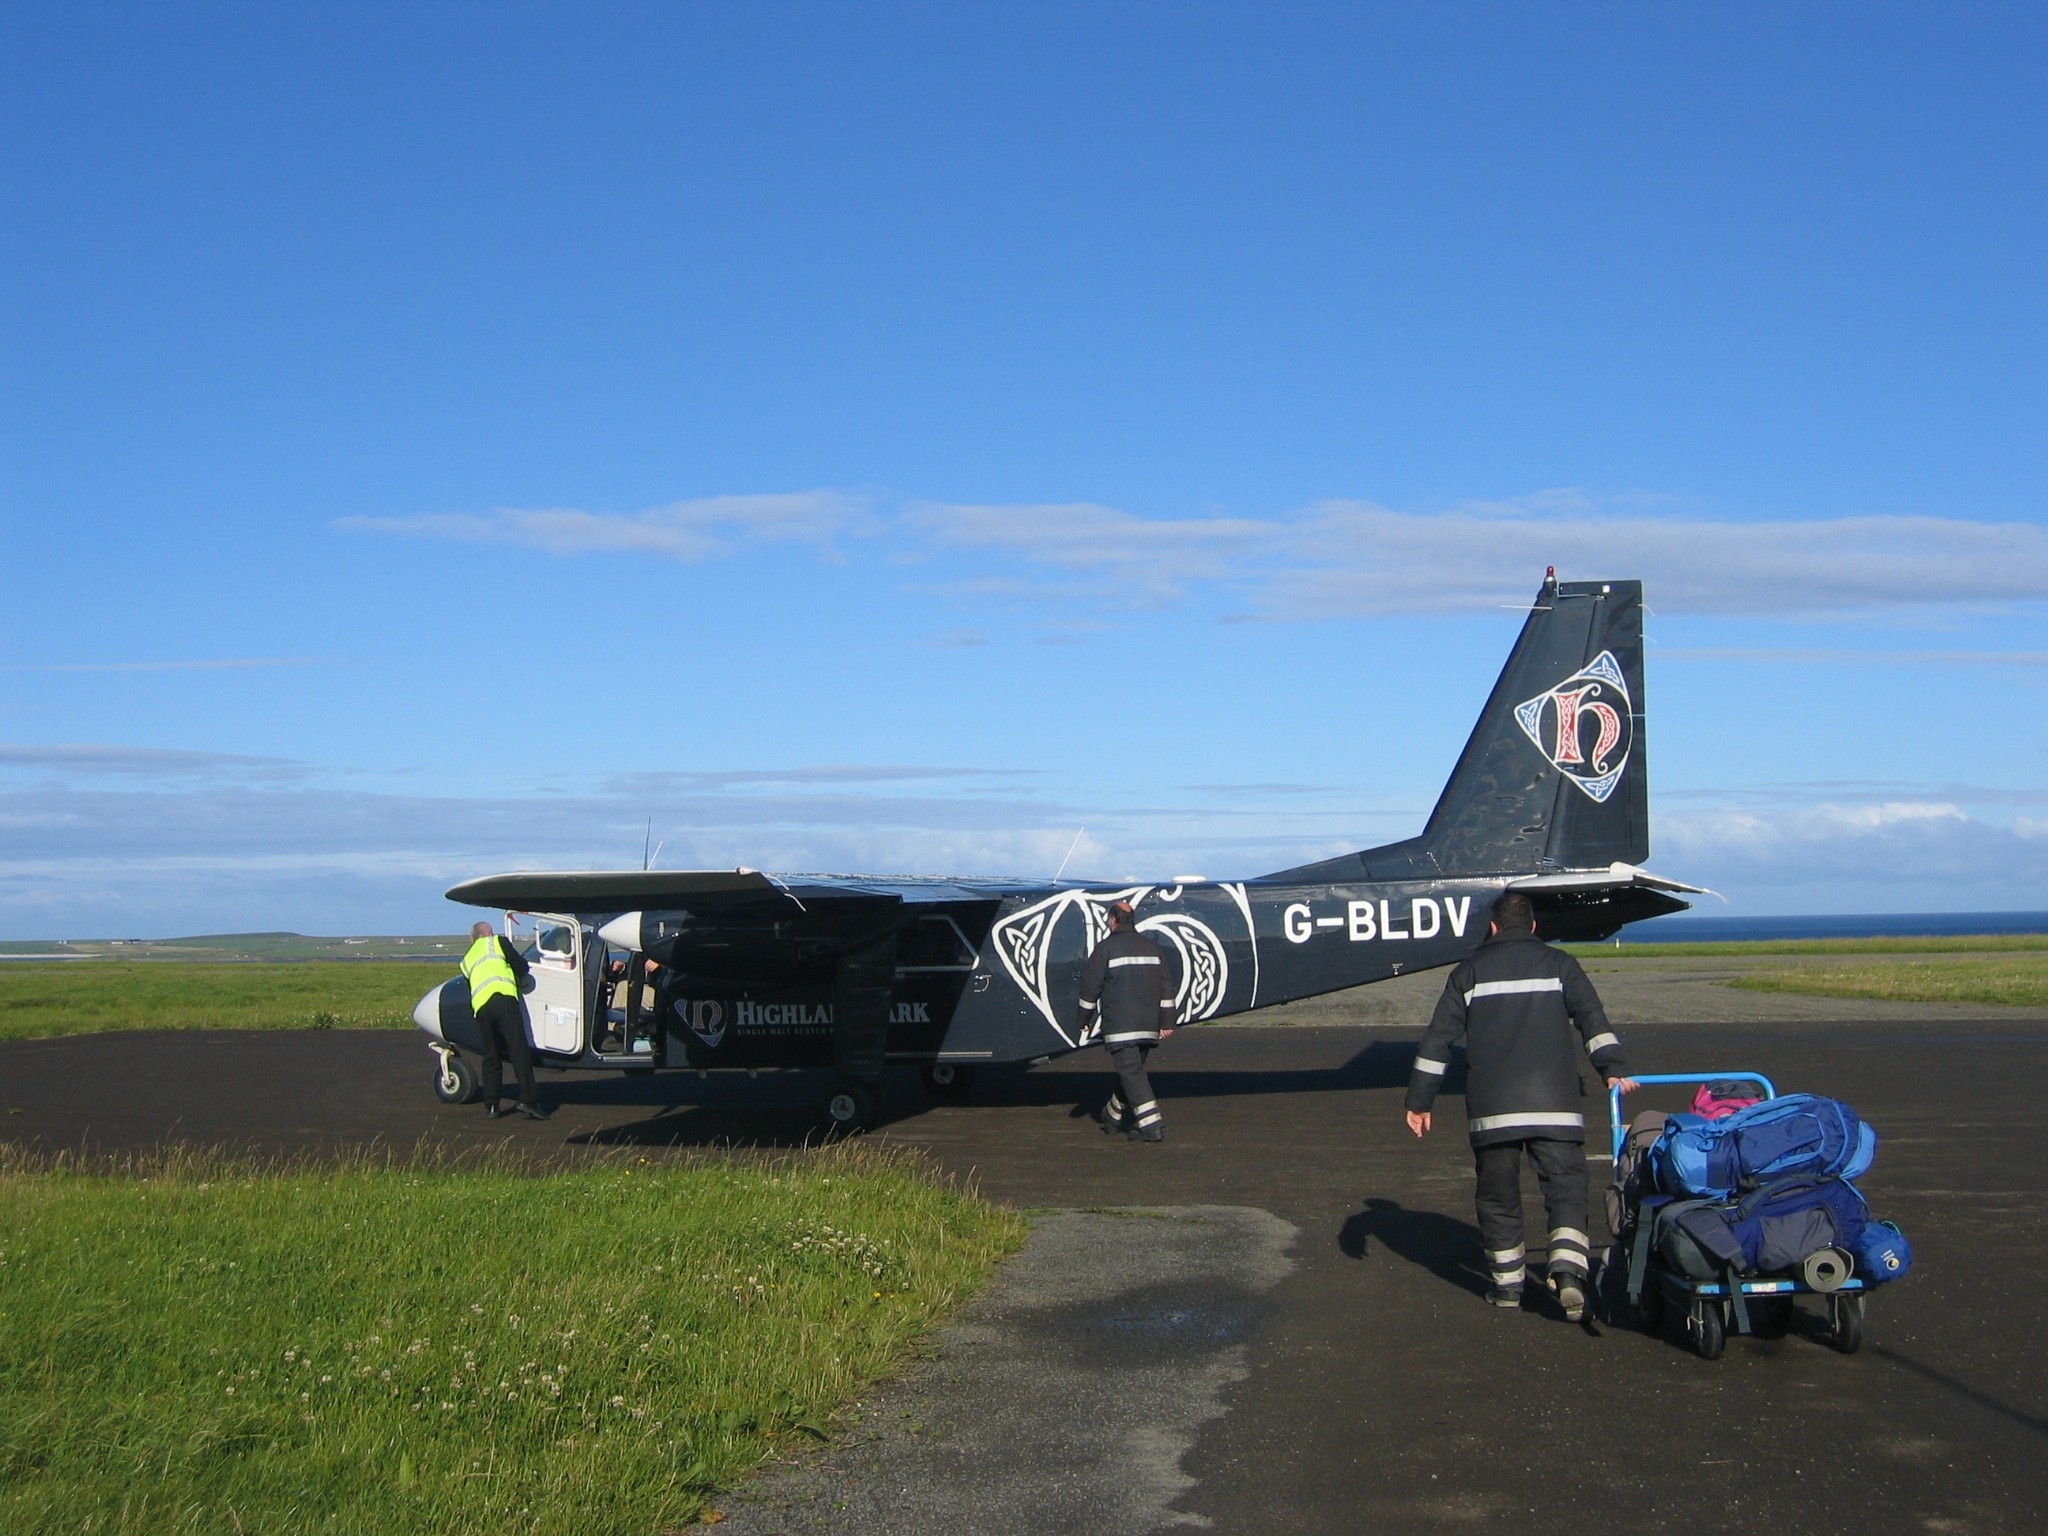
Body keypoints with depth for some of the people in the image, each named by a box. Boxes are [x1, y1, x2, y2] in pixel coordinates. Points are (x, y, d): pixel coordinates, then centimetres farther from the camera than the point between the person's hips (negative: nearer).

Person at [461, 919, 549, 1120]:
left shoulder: (466, 961, 33)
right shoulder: (497, 942, 19)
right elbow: (521, 966, 14)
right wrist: (515, 979, 34)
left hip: (480, 1007, 5)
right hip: (503, 998, -5)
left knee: (491, 1056, 13)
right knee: (519, 1051, -8)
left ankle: (490, 1104, 8)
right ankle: (528, 1100, -17)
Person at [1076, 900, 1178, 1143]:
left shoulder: (1106, 948, -4)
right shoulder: (1152, 948, 14)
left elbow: (1090, 986, -3)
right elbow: (1166, 986, 12)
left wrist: (1085, 1021, 8)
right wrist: (1166, 1022, 14)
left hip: (1120, 1026, -7)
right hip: (1148, 1026, 7)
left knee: (1130, 1071, -10)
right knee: (1132, 1069, 17)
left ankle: (1151, 1125, -20)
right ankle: (1112, 1117, 32)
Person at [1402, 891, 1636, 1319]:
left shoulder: (1469, 971, 13)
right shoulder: (1558, 964, 11)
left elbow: (1437, 1039, 10)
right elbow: (1591, 1017, -4)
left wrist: (1419, 1099, 13)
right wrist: (1613, 1068, -13)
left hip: (1491, 1107, 1)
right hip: (1553, 1104, -1)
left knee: (1497, 1193, 11)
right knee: (1565, 1186, 0)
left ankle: (1508, 1283, 15)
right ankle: (1568, 1268, -20)